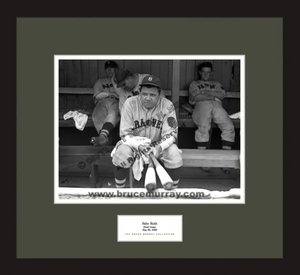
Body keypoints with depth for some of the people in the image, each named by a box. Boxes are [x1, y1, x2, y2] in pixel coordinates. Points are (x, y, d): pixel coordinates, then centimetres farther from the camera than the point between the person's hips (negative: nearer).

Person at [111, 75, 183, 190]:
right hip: (134, 142, 0)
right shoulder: (130, 103, -18)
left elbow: (171, 134, -15)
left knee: (175, 156, -26)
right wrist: (139, 145, -34)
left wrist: (159, 147, -36)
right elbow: (125, 133, -15)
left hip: (159, 144, 1)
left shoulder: (167, 106, -17)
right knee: (121, 155, -28)